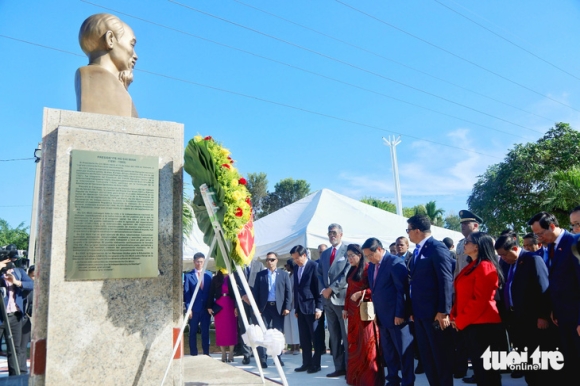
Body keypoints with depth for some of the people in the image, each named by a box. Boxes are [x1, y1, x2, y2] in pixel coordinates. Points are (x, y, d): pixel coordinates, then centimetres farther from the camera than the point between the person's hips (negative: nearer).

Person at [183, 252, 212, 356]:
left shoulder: (209, 275, 7)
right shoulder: (188, 275, 0)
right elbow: (186, 293, -2)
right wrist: (188, 308, -8)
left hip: (206, 308, 2)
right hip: (194, 309, -2)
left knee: (205, 332, 7)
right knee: (193, 333, 7)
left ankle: (206, 354, 15)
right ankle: (193, 354, 16)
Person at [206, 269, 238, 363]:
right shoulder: (215, 279, 7)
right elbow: (211, 293, 5)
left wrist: (236, 307, -9)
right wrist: (209, 306, -3)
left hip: (231, 305, -1)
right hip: (219, 306, 2)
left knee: (232, 329, 1)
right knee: (220, 330, 3)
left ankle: (231, 353, 10)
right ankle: (223, 354, 13)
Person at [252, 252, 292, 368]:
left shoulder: (284, 274, 6)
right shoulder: (260, 275, 6)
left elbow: (288, 292, 2)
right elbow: (256, 292, 3)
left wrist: (287, 307, -6)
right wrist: (256, 308, -5)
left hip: (279, 307, 0)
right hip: (264, 307, 0)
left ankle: (278, 357, 19)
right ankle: (262, 359, 0)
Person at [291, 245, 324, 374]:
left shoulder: (314, 266, -10)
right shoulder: (296, 267, 11)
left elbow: (319, 287, -11)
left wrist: (319, 307, -14)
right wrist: (296, 307, 13)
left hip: (311, 307, -7)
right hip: (300, 307, 7)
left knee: (315, 337, 3)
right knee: (304, 338, 11)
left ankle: (316, 364, 13)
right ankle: (307, 363, 21)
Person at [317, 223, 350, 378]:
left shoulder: (348, 251, -3)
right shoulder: (324, 254, 17)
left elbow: (347, 274, -12)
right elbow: (320, 275, 15)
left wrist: (331, 288, -13)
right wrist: (323, 290, -2)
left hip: (342, 298, -6)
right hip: (328, 299, 6)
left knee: (347, 336, -1)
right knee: (334, 336, 11)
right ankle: (339, 367, 19)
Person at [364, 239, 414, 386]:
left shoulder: (395, 262, -15)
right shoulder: (372, 266, 10)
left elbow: (403, 290, -17)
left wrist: (400, 314, -18)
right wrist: (376, 313, 11)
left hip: (396, 316, -8)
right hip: (382, 317, 8)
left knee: (403, 351, 4)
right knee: (388, 351, 16)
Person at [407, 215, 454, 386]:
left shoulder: (437, 248, -13)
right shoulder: (417, 250, 12)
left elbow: (446, 281, -18)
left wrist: (443, 311, -20)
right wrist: (413, 310, 13)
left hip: (435, 312, -8)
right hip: (420, 313, 8)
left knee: (442, 356, 6)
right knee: (426, 357, 16)